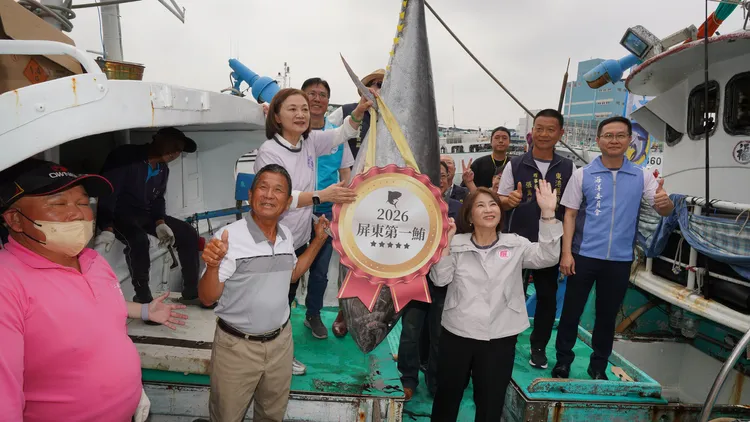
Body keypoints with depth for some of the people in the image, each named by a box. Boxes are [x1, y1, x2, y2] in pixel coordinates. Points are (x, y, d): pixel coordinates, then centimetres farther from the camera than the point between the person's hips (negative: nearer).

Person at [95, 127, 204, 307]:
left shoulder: (163, 169, 6)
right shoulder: (125, 157, -18)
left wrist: (160, 223, -8)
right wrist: (107, 229, -34)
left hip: (146, 214, 8)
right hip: (119, 213, -8)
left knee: (188, 234, -3)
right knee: (139, 239, -38)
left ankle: (191, 292, 2)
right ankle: (143, 298, -23)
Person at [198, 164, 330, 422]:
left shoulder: (286, 235, -2)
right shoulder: (229, 237, -21)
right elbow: (207, 298, -19)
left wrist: (319, 239, 7)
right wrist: (213, 265, -39)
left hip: (280, 341, 5)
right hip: (237, 347, -5)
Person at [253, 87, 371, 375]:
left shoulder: (310, 141, 2)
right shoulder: (269, 152, -18)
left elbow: (343, 133, 10)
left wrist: (360, 109, -9)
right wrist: (322, 196, -37)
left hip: (300, 238, 7)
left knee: (288, 297, 20)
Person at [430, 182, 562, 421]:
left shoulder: (516, 245, 1)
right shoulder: (456, 244, -2)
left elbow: (548, 257, -15)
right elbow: (440, 279, -10)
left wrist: (548, 213, -25)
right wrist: (444, 241, -19)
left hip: (500, 338, 1)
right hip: (457, 335, 0)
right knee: (447, 398, 17)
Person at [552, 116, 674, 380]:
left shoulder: (642, 176, 1)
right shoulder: (582, 175, -3)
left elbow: (665, 211, -3)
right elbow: (570, 215, -2)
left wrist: (665, 202, -27)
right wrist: (566, 253, -8)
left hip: (620, 259, 2)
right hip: (584, 256, -1)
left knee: (607, 315, 14)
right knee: (571, 311, 8)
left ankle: (598, 367, 30)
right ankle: (563, 361, 25)